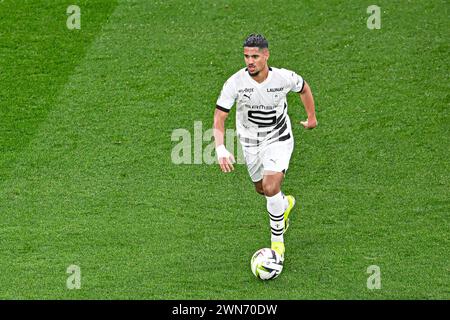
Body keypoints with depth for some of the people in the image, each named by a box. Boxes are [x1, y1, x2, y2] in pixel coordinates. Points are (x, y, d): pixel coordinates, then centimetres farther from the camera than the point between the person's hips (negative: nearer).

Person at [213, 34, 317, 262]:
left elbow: (304, 89, 4)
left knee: (271, 188, -21)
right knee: (262, 189, 20)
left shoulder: (283, 78, -21)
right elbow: (219, 117, -19)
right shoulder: (235, 82, -23)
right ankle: (285, 204, 57)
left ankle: (277, 243, -2)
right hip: (250, 142, 3)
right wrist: (220, 149, -33)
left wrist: (311, 117, 15)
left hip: (279, 140, -3)